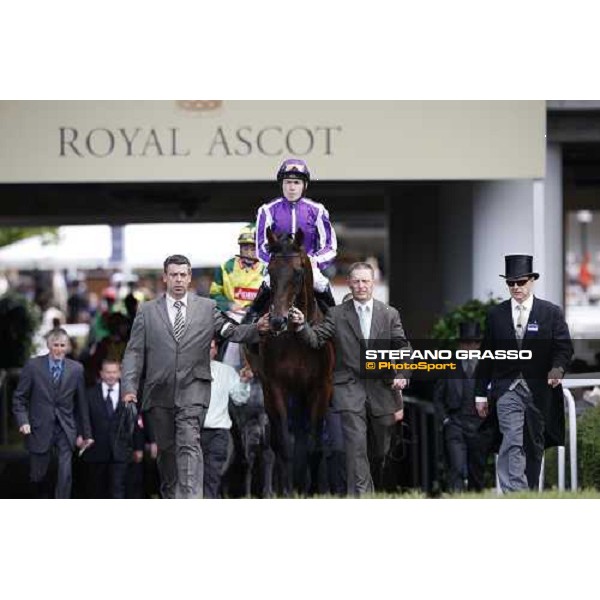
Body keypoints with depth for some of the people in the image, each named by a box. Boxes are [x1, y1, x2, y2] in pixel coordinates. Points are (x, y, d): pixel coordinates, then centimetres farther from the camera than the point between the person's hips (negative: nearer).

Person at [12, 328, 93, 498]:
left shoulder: (76, 369, 1)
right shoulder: (33, 366, -3)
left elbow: (81, 403, 7)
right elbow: (19, 398, 0)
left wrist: (86, 433, 11)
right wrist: (23, 421, -15)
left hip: (66, 430, 1)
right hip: (40, 429, 0)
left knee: (66, 474, -12)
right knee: (38, 476, 9)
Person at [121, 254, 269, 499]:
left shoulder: (207, 308, 9)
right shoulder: (147, 311, 8)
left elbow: (231, 331, 1)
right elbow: (134, 352, 5)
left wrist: (257, 329, -20)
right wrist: (129, 387, -7)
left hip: (192, 390, -2)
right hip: (159, 392, 2)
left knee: (189, 444, -16)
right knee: (166, 449, 10)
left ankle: (190, 497, -24)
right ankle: (170, 496, 26)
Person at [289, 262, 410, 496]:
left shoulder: (390, 314, 7)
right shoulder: (337, 314, 4)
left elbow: (403, 348, 4)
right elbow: (316, 339, -4)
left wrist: (401, 375, -12)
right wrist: (302, 325, -24)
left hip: (381, 387, 2)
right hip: (350, 389, -2)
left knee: (381, 448, 14)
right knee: (355, 443, -17)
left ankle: (377, 489, 36)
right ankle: (360, 494, -19)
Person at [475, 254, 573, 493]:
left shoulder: (551, 312, 4)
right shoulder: (496, 314, 8)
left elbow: (564, 347, 0)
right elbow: (486, 356, 10)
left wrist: (558, 367, -22)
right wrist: (481, 393, 8)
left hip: (539, 389, 1)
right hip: (507, 387, -1)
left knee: (534, 444, 9)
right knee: (512, 441, -15)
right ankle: (513, 494, -23)